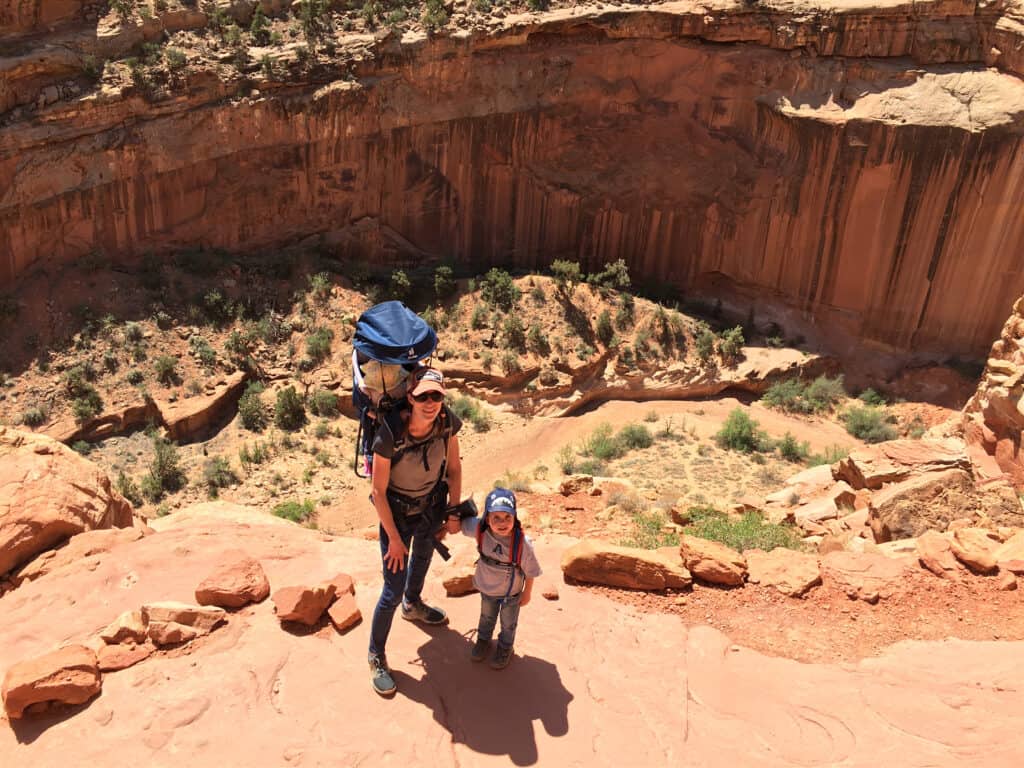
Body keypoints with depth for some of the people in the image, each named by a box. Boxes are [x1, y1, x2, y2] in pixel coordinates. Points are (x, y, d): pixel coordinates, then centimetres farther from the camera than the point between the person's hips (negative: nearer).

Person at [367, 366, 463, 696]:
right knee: (393, 591, 0)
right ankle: (376, 656, 24)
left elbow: (454, 469, -5)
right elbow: (378, 490, -23)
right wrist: (394, 538, -16)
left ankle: (413, 605, 63)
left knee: (422, 558, 31)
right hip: (398, 513, -5)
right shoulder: (390, 434, -34)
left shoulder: (447, 423, -22)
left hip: (432, 506, 5)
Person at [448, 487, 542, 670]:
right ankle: (483, 640, 60)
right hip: (487, 587, 2)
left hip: (511, 592, -2)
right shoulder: (480, 529, -32)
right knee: (487, 617, 31)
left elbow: (530, 571, -21)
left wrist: (527, 593, -8)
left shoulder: (522, 543, -38)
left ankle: (506, 648, 54)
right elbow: (455, 526, -10)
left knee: (508, 623, 26)